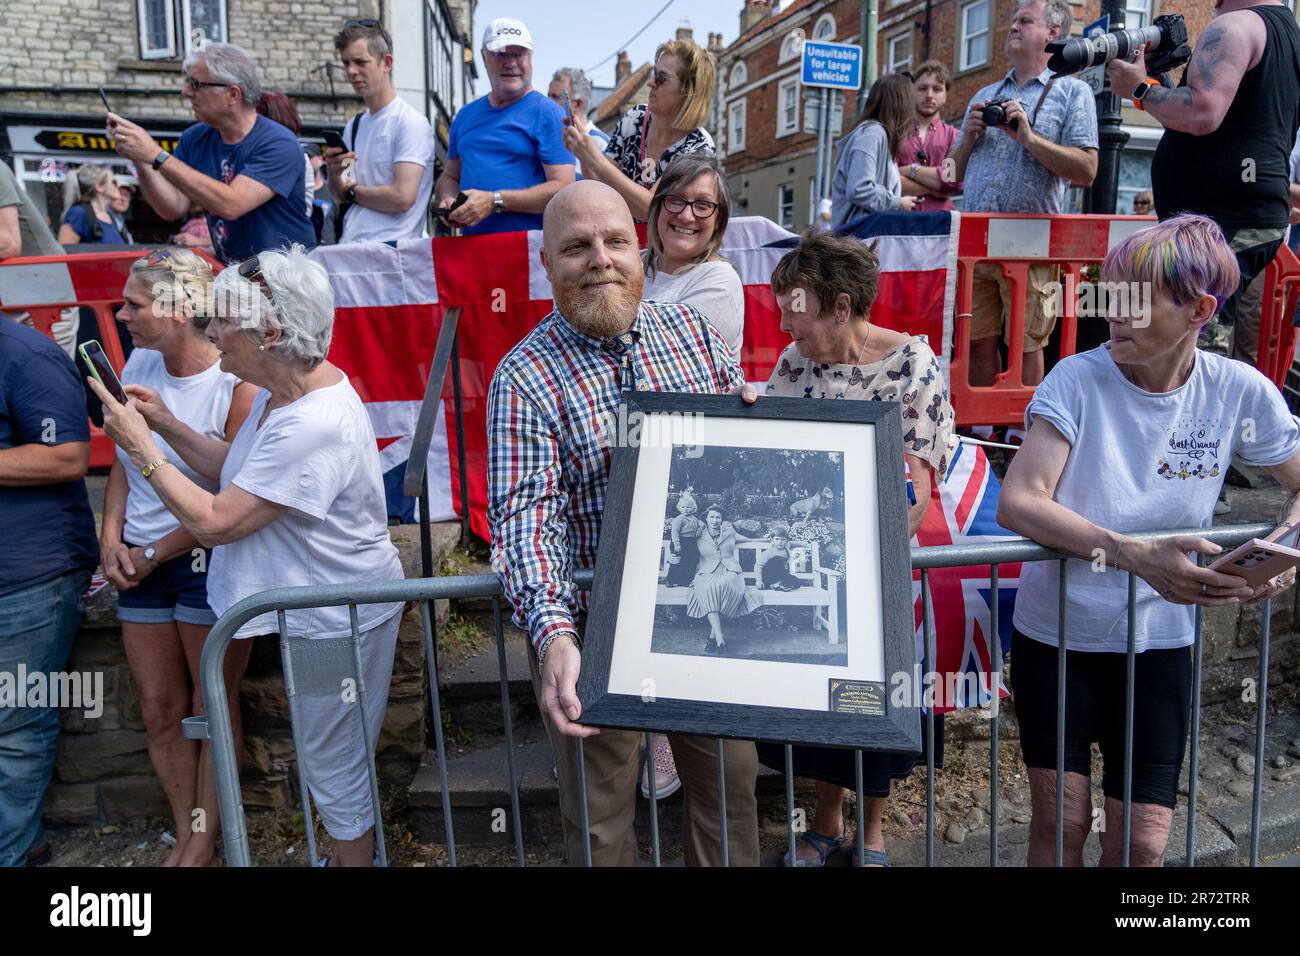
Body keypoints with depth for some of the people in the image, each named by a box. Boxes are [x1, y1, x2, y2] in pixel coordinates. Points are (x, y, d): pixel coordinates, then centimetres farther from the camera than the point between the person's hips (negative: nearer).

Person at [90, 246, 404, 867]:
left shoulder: (315, 425, -32)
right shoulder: (281, 391, 2)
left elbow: (212, 522, -27)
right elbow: (237, 471, 15)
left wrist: (141, 446, -16)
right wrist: (167, 426, 3)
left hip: (338, 621, -10)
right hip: (318, 608, 10)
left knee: (335, 766, 10)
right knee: (333, 758, 27)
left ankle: (354, 855, 32)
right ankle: (354, 850, 47)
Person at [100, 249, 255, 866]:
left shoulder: (237, 387, -17)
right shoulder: (139, 364, 2)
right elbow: (123, 462, 12)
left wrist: (155, 554, -11)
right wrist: (112, 538, 0)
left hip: (208, 561, -6)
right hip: (140, 564, 6)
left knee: (211, 706, 7)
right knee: (160, 710, 13)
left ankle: (203, 844, 23)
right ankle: (185, 835, 30)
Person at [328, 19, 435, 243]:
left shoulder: (410, 122, -7)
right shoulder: (354, 126, 15)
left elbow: (402, 198, -16)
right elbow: (339, 197, 19)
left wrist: (352, 191, 0)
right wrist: (334, 173, -2)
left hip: (391, 248, -7)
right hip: (350, 245, 7)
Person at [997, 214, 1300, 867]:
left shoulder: (1239, 392, -8)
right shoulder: (1077, 379, -15)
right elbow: (1017, 503, -26)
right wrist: (1135, 555, -37)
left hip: (1159, 641, 2)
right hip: (1055, 633, -1)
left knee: (1142, 841, 6)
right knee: (1060, 819, 8)